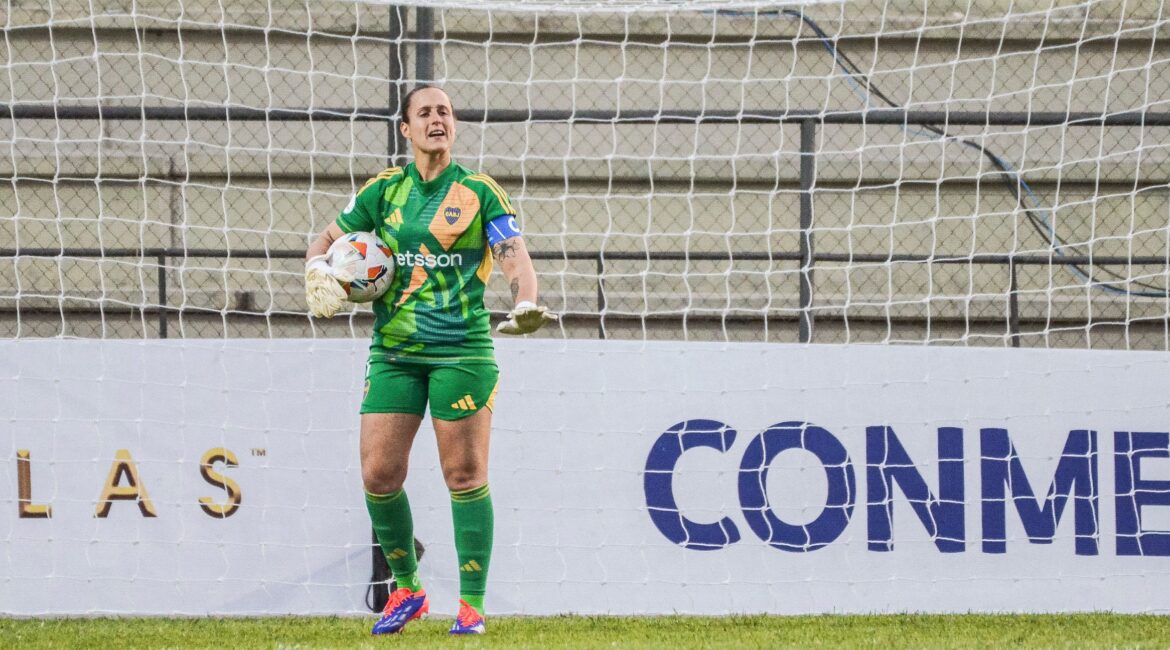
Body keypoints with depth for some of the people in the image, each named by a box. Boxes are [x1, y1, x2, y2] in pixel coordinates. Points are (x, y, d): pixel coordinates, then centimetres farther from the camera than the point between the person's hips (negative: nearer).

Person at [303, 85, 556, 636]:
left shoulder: (480, 193, 2)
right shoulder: (384, 191, 10)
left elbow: (515, 259, -5)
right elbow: (328, 239, 18)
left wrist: (524, 305, -25)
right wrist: (318, 270, -5)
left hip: (462, 349, -3)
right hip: (393, 350, 3)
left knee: (464, 474, -4)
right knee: (379, 473, -3)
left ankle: (472, 604, 2)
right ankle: (406, 589, 16)